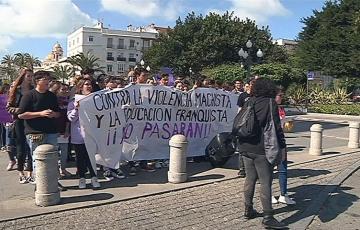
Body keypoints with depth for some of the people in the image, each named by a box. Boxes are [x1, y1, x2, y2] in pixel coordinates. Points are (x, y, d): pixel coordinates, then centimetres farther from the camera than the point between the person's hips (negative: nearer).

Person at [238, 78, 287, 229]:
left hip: (246, 147, 7)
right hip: (262, 149, -6)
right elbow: (276, 127, -11)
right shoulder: (270, 103, -8)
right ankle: (268, 217, 0)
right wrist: (282, 145, -5)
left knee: (250, 179, 16)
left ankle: (248, 210, 25)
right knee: (265, 182, -3)